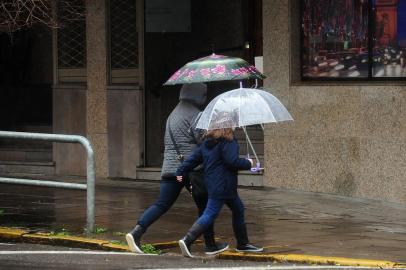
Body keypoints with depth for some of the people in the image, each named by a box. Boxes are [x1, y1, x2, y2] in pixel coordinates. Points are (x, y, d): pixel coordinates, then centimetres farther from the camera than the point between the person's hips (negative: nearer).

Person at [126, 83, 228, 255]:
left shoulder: (173, 115, 21)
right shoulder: (194, 115, -7)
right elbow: (203, 140, -13)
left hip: (169, 168, 7)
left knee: (162, 204, 0)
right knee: (204, 206, 7)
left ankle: (136, 232, -19)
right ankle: (210, 245, 14)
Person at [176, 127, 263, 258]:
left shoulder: (207, 142, 11)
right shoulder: (228, 142, -14)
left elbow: (194, 157, 9)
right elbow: (232, 161, -18)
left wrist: (181, 171, 12)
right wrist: (247, 163, -1)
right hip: (222, 186, -10)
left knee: (238, 209, 21)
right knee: (210, 214, -11)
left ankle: (243, 244, 28)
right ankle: (187, 240, -21)